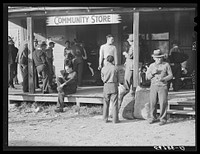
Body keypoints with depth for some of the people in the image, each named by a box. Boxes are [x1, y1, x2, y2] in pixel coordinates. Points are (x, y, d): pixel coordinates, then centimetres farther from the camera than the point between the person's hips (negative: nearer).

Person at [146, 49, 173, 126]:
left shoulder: (166, 65, 3)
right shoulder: (151, 66, 10)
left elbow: (171, 75, 2)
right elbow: (148, 77, 8)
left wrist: (163, 79, -15)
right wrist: (153, 73, -12)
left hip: (163, 86, -2)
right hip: (153, 86, 2)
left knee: (163, 103, -4)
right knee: (152, 103, 2)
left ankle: (163, 119, 4)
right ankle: (152, 118, 15)